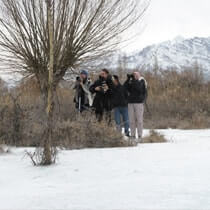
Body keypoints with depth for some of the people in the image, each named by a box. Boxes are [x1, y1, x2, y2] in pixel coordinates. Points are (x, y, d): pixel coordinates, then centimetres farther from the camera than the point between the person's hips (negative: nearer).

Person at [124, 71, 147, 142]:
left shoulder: (141, 82, 3)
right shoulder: (131, 82, 14)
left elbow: (138, 87, -16)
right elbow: (125, 87, -1)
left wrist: (134, 79, -13)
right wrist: (128, 79, -6)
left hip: (139, 103, -4)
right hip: (131, 103, 4)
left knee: (139, 120, -5)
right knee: (131, 120, 2)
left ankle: (140, 136, -2)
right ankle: (132, 136, 6)